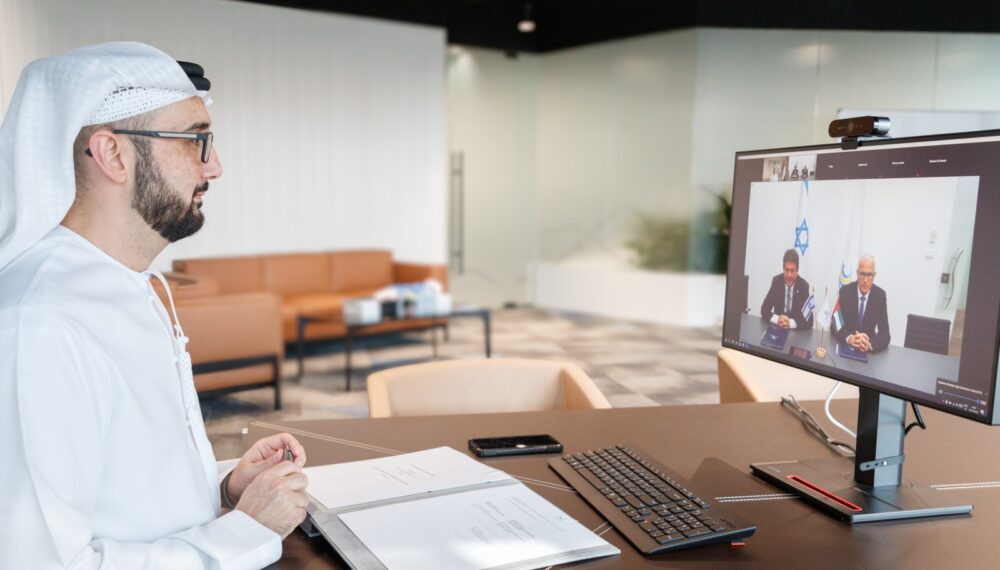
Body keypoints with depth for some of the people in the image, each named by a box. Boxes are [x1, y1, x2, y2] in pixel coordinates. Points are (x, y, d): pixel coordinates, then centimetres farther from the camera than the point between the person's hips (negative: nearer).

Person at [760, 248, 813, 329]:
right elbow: (764, 310, -4)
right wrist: (777, 319, -22)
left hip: (796, 330, -1)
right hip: (777, 327, 1)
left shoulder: (804, 286, -9)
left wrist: (791, 323, -28)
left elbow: (809, 320, -11)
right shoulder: (776, 281, -4)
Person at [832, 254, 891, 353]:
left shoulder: (880, 295, -5)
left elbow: (885, 334, -10)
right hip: (845, 345, -1)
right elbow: (835, 324, -12)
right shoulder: (845, 291, -7)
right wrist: (849, 338, -32)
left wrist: (870, 344, -31)